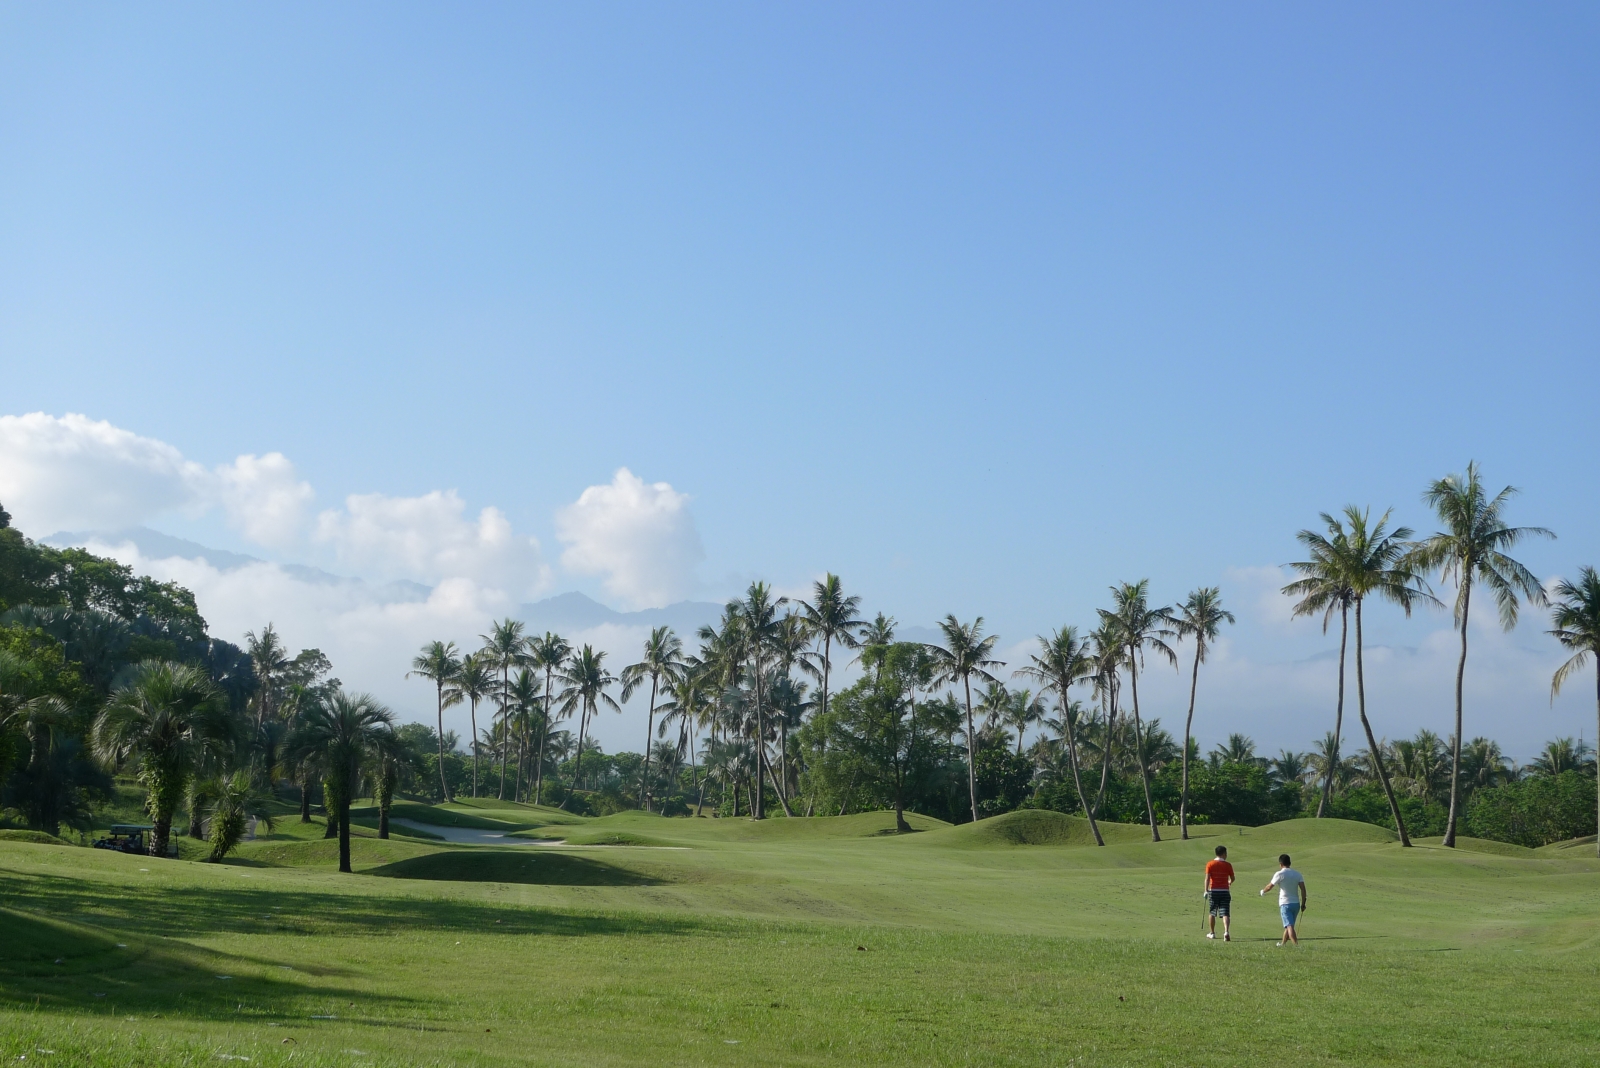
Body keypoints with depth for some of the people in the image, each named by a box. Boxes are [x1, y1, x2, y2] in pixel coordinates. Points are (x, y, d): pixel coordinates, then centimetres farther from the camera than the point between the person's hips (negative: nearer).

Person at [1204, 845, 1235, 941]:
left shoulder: (1210, 864, -1)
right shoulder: (1227, 865, 0)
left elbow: (1207, 878, -9)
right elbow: (1232, 878, 12)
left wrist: (1206, 890, -8)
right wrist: (1230, 882, 35)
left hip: (1213, 891, 0)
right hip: (1225, 891, 0)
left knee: (1212, 913, 16)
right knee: (1225, 913, -6)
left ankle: (1212, 933, 25)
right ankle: (1226, 932, -26)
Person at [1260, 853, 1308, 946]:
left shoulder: (1279, 874, -6)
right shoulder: (1297, 874, 8)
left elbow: (1269, 886, 1)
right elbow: (1303, 889, -1)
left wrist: (1263, 891, 22)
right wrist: (1303, 903, 2)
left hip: (1285, 904, -6)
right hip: (1296, 903, 6)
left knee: (1289, 926, -14)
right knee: (1288, 925, 21)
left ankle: (1297, 945, -28)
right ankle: (1283, 943, 36)